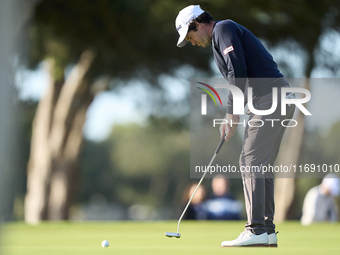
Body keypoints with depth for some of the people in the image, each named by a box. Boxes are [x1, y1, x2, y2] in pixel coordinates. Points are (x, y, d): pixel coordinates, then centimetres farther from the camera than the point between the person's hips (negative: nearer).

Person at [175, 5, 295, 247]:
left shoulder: (223, 29, -4)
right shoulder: (222, 36, 26)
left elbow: (238, 71, -16)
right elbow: (241, 77, 25)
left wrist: (232, 113, -11)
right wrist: (232, 117, 15)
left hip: (270, 98, -10)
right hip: (281, 100, 10)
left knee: (251, 161, -12)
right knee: (261, 164, 10)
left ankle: (256, 230, -15)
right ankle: (268, 231, 10)